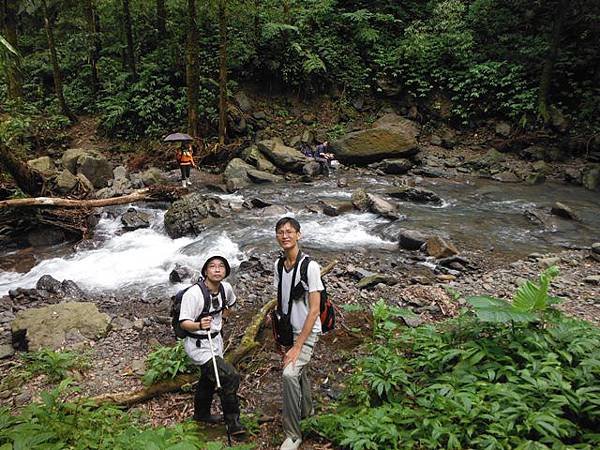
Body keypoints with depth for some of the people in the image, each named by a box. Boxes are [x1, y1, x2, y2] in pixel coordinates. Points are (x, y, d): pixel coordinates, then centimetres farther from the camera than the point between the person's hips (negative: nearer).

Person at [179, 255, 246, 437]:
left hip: (215, 340, 8)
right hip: (197, 345, -8)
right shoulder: (193, 294, -27)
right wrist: (199, 325, -45)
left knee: (209, 379, 26)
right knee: (230, 376, -19)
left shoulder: (226, 288, -7)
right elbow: (184, 323, -27)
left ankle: (201, 414, 51)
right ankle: (232, 422, -2)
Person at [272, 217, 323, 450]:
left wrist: (297, 346, -21)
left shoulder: (310, 266, -21)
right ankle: (305, 411, 48)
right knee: (298, 372, 22)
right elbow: (281, 302, 9)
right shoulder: (279, 265, -1)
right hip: (288, 329, 7)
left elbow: (314, 309, -21)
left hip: (306, 332, -6)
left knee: (290, 374, -22)